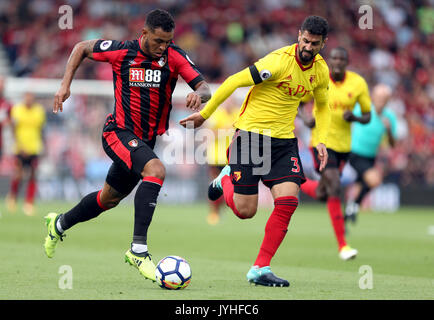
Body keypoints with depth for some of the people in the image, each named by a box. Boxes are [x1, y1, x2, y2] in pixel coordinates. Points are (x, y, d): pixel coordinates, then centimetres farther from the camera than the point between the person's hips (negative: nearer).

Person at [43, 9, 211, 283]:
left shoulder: (175, 57, -9)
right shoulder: (121, 51, -13)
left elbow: (205, 88, -16)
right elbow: (82, 48, 5)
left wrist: (198, 94, -39)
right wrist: (65, 85, -1)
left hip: (146, 140, 5)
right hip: (119, 133, -5)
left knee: (110, 199, 20)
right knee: (155, 170, -32)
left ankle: (59, 224, 47)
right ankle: (138, 248, -32)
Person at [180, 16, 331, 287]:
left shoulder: (320, 70, 2)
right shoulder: (279, 61, -21)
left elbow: (322, 106, 21)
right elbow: (235, 81, -16)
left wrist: (321, 140, 7)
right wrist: (205, 114, -11)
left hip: (284, 139, 5)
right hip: (251, 132, -5)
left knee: (288, 201, -14)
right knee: (245, 211, -4)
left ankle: (260, 269, -6)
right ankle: (226, 179, 32)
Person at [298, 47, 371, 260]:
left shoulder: (358, 83, -2)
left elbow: (367, 117, 4)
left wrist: (354, 118, -18)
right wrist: (306, 119, -15)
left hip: (344, 145, 4)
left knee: (321, 195, 11)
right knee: (334, 189, -18)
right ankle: (342, 245, -11)